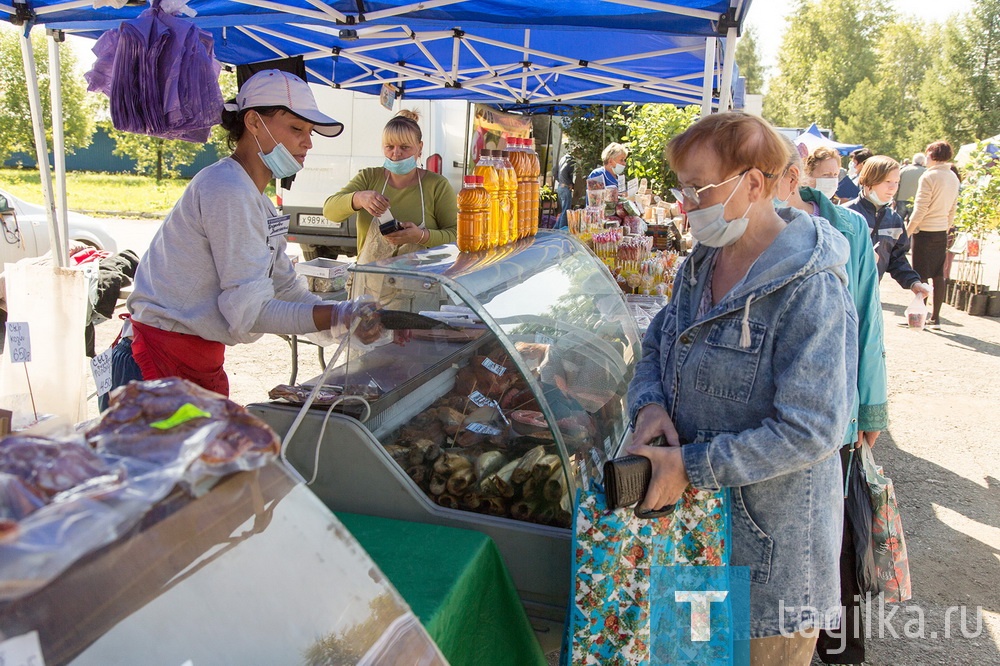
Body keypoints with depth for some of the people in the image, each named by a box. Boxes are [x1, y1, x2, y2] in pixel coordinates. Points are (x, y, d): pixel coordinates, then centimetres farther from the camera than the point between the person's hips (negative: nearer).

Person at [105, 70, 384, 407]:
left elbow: (287, 289, 9)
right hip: (161, 363, -9)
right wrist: (340, 317, -29)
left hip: (203, 363, 10)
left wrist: (369, 323, -2)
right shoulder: (228, 190, -18)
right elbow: (249, 311, -22)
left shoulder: (258, 202, 12)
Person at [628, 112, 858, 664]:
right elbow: (655, 347, 13)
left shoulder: (812, 292, -22)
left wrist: (692, 467, -25)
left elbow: (809, 432, -26)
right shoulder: (701, 265, 3)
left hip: (769, 534, -7)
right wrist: (649, 405, -9)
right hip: (692, 515, 7)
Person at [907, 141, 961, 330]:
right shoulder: (954, 178, 9)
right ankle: (935, 317, 12)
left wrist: (908, 230, -8)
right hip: (942, 231, 7)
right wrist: (947, 227, 22)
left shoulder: (929, 176, -13)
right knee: (939, 275, 8)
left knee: (921, 275, -1)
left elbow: (920, 209, -15)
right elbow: (953, 209, 14)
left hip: (925, 231, -7)